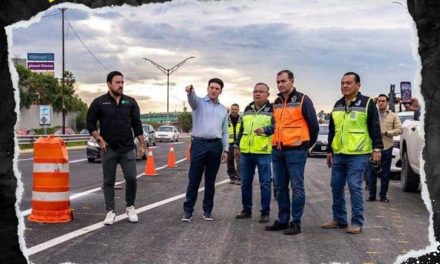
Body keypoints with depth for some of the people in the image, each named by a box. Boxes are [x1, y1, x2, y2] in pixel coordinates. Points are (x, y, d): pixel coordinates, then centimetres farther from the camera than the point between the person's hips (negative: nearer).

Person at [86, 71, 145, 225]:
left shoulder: (130, 102, 6)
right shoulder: (99, 102, 0)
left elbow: (137, 124, 9)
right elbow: (90, 123, 2)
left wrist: (142, 144, 5)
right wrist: (99, 139, -9)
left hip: (128, 148, 1)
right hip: (108, 149, -1)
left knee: (131, 178, -2)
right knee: (109, 181, 5)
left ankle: (130, 207, 17)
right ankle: (110, 211, 12)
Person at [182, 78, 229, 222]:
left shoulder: (223, 109, 16)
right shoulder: (199, 103, 3)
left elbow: (225, 132, 16)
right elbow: (192, 99, -23)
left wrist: (225, 149, 6)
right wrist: (190, 91, -46)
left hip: (216, 146, 4)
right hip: (199, 144, -3)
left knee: (210, 180, 8)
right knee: (194, 179, -2)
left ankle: (207, 210, 16)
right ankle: (188, 210, 5)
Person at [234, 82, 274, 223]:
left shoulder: (272, 109, -2)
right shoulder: (248, 109, 16)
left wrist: (265, 130, -33)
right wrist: (237, 146, 19)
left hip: (263, 153, -6)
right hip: (245, 152, 6)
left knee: (265, 183, -1)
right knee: (245, 183, 11)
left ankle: (265, 212, 8)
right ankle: (247, 210, 23)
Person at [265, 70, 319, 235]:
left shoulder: (302, 100, -4)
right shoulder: (276, 102, 15)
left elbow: (313, 125, -2)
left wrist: (307, 144, 4)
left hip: (295, 150, -7)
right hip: (277, 151, 7)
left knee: (296, 186, -4)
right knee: (280, 187, 10)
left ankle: (296, 222, 0)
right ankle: (282, 220, 18)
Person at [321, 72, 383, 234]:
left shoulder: (367, 103, -3)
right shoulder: (338, 105, 15)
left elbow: (375, 128, -6)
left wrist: (376, 148, -11)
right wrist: (329, 150, 20)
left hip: (357, 155, -6)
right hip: (338, 154, 7)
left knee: (354, 187, -6)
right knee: (336, 187, 9)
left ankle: (357, 223, 2)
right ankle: (339, 219, 21)